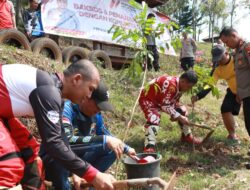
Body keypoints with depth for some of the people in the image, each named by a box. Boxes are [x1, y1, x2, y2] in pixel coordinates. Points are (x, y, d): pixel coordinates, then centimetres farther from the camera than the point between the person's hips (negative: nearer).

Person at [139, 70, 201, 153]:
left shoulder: (179, 86, -7)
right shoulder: (170, 84, -36)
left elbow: (174, 101, 3)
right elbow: (165, 105, -33)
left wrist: (175, 114, -15)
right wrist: (179, 117, -29)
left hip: (163, 99, 9)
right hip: (148, 99, -9)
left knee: (182, 111, 7)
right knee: (154, 118, -33)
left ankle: (187, 136, 24)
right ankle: (149, 147, -30)